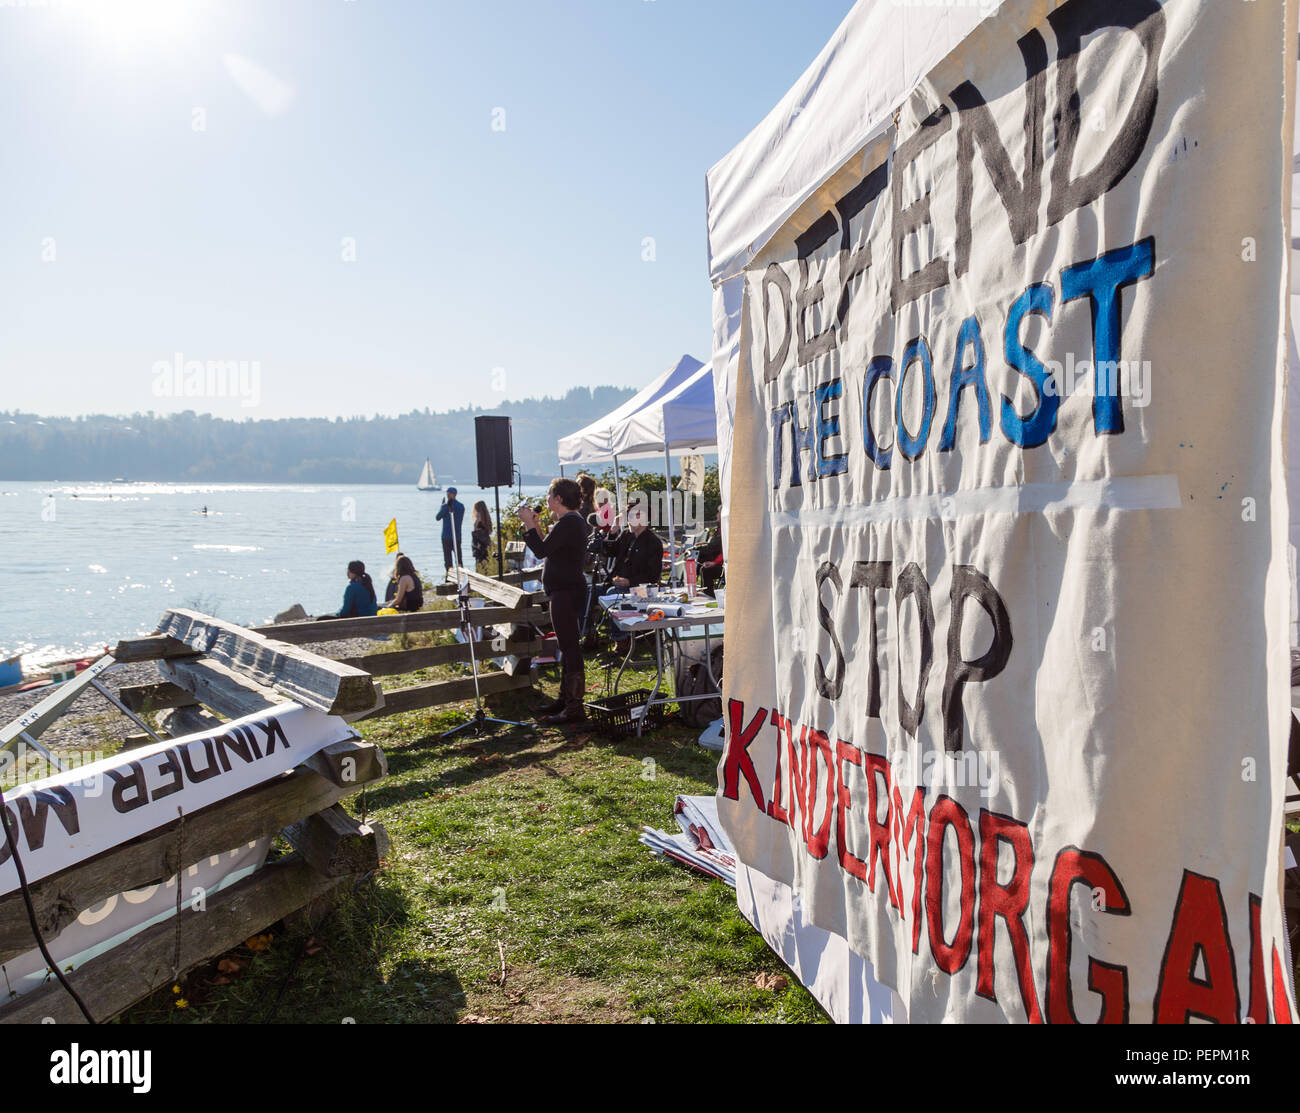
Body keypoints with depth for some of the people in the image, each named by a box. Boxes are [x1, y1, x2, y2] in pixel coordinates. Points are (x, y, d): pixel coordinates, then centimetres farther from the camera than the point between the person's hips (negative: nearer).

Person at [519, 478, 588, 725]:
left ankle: (574, 708, -3)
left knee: (570, 648, -7)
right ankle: (566, 699, 28)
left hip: (566, 592, -11)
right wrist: (535, 526, 15)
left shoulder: (568, 523, -17)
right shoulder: (572, 521, 17)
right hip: (565, 591, 11)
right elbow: (548, 549, 19)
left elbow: (542, 550, -21)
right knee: (568, 647, 17)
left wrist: (528, 523, -11)